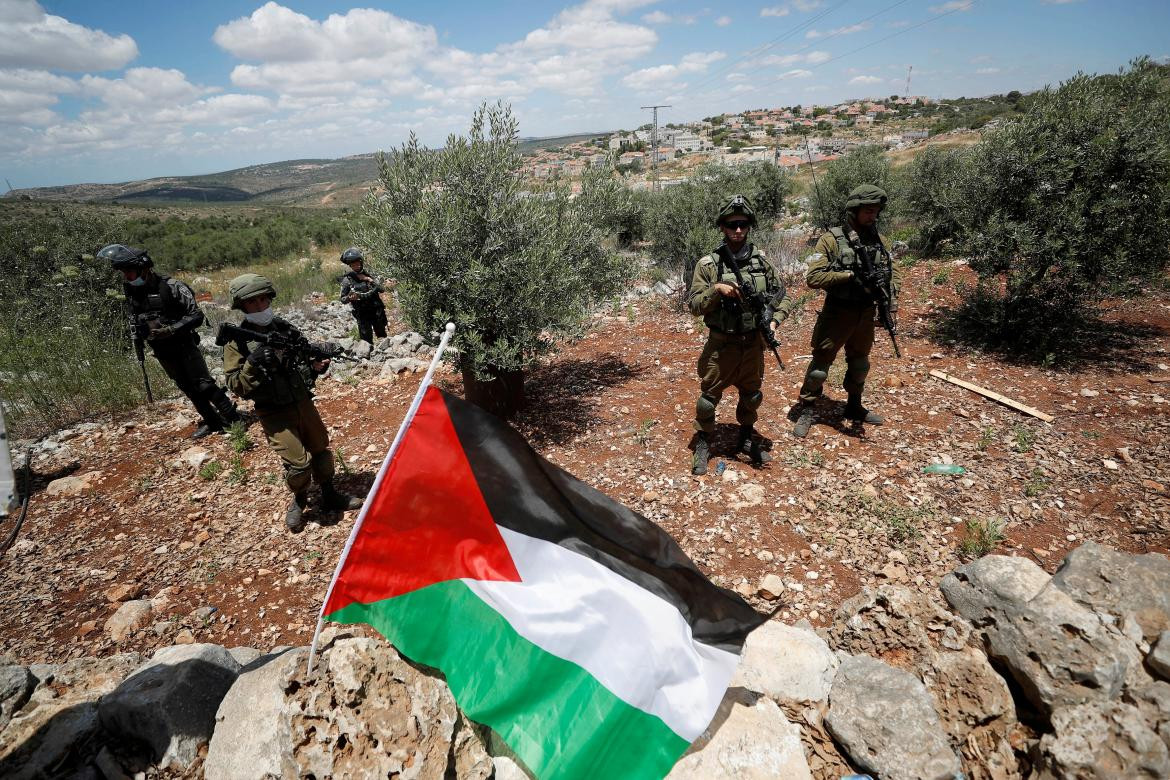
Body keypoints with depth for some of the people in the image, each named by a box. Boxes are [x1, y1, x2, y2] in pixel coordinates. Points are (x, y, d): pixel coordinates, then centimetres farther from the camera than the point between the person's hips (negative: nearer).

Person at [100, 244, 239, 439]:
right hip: (162, 352, 6)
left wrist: (170, 330, -26)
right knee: (187, 388, 11)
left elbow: (196, 316, -19)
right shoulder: (131, 292, 1)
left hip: (184, 345, -6)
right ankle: (211, 422, 22)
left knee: (204, 384, -9)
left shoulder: (171, 287, -18)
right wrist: (138, 337, 3)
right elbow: (134, 319, 18)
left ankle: (234, 420, 0)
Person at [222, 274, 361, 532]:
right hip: (274, 413, -4)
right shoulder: (237, 341, -9)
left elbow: (304, 360, 12)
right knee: (298, 462, -12)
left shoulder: (285, 328, 2)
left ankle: (329, 496, 34)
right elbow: (236, 386, -12)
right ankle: (299, 501, 18)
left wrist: (317, 366, -10)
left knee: (321, 449, 14)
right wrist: (253, 363, -27)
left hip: (303, 402, 5)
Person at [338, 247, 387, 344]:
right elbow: (343, 299, 0)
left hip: (377, 311, 3)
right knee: (367, 340, -5)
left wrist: (371, 281, -12)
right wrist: (349, 298, -22)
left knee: (382, 336, 15)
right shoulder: (347, 280, -4)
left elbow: (382, 290, 1)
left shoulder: (367, 275, 4)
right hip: (362, 314, -3)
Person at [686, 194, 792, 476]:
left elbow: (782, 296, 8)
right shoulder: (708, 264, -9)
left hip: (753, 342, 4)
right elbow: (693, 305, -10)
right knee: (709, 396, 6)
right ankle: (703, 444, 26)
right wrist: (716, 289, -25)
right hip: (721, 344, -3)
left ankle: (747, 439, 39)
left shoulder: (761, 260, 1)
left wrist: (774, 320, -9)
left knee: (752, 395, 18)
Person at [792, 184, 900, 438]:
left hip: (867, 314, 6)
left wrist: (892, 301, -6)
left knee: (860, 364, 20)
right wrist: (850, 275, -25)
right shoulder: (832, 239, -13)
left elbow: (891, 274, 10)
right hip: (837, 314, -6)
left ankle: (854, 407, 39)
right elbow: (813, 277, -20)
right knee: (820, 364, 0)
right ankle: (806, 411, 15)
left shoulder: (880, 240, 3)